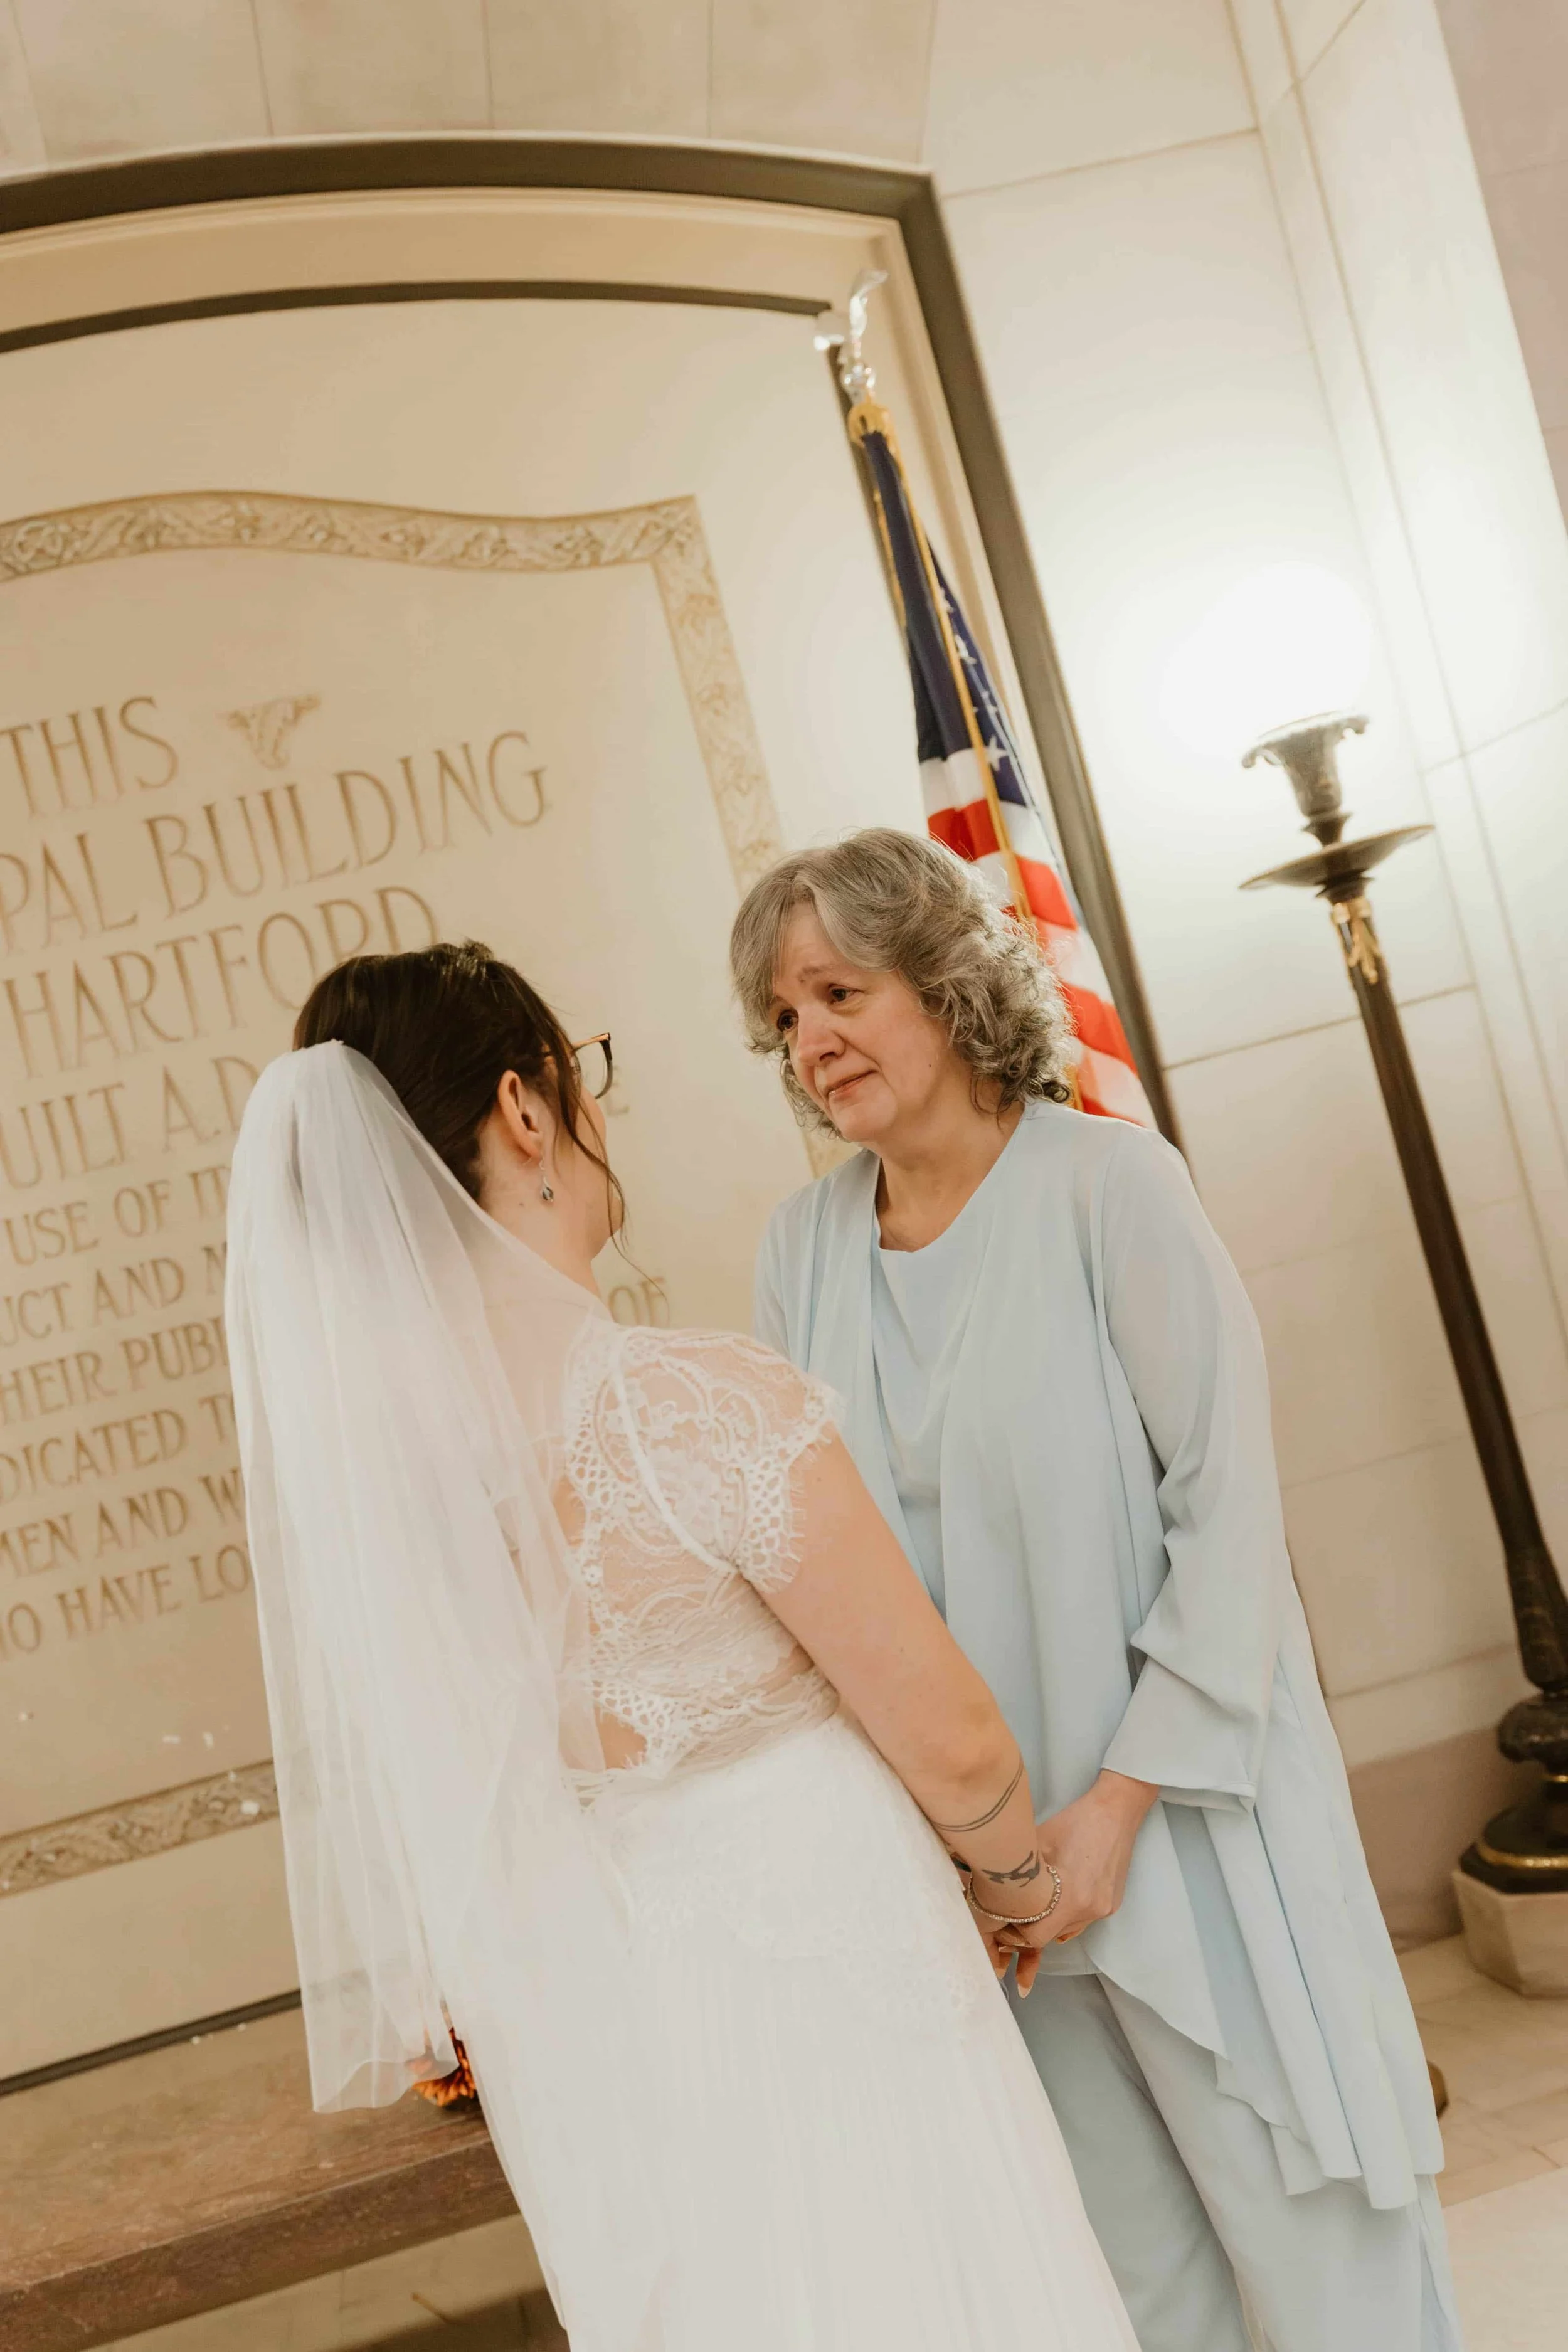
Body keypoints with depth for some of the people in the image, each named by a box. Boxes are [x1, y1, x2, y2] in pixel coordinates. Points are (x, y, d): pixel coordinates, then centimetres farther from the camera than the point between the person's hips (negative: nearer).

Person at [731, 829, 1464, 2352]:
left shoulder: (1106, 1182, -13)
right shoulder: (803, 1247, 0)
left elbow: (1228, 1503, -14)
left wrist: (1123, 1797, -16)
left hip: (1180, 1808, -4)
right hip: (979, 1846, 4)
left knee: (1303, 2228, 10)